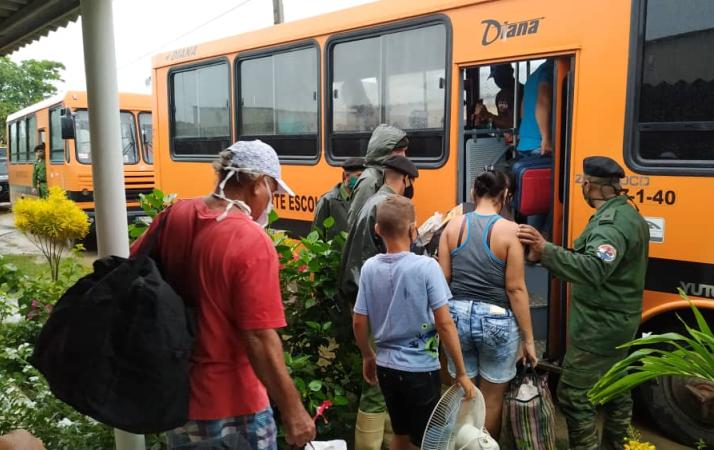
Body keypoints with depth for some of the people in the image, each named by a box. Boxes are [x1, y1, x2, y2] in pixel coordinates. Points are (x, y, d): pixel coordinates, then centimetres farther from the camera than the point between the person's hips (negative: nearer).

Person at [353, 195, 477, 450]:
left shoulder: (369, 268, -5)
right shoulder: (426, 266, -18)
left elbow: (359, 323, 0)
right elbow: (444, 325, -18)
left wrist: (368, 357, 17)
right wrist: (461, 373, -8)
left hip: (386, 367, 5)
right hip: (420, 369, -4)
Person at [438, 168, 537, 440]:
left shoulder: (453, 226, -1)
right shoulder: (509, 230, -11)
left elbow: (443, 279, 0)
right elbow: (516, 288, -11)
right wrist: (528, 338, -4)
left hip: (457, 316, 4)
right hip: (496, 320, -3)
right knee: (492, 398, 14)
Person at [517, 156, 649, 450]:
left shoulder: (611, 223, -23)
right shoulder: (630, 215, 11)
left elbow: (593, 270, -39)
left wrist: (545, 250, -49)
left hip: (598, 327, -11)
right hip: (619, 322, 11)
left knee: (574, 396, -5)